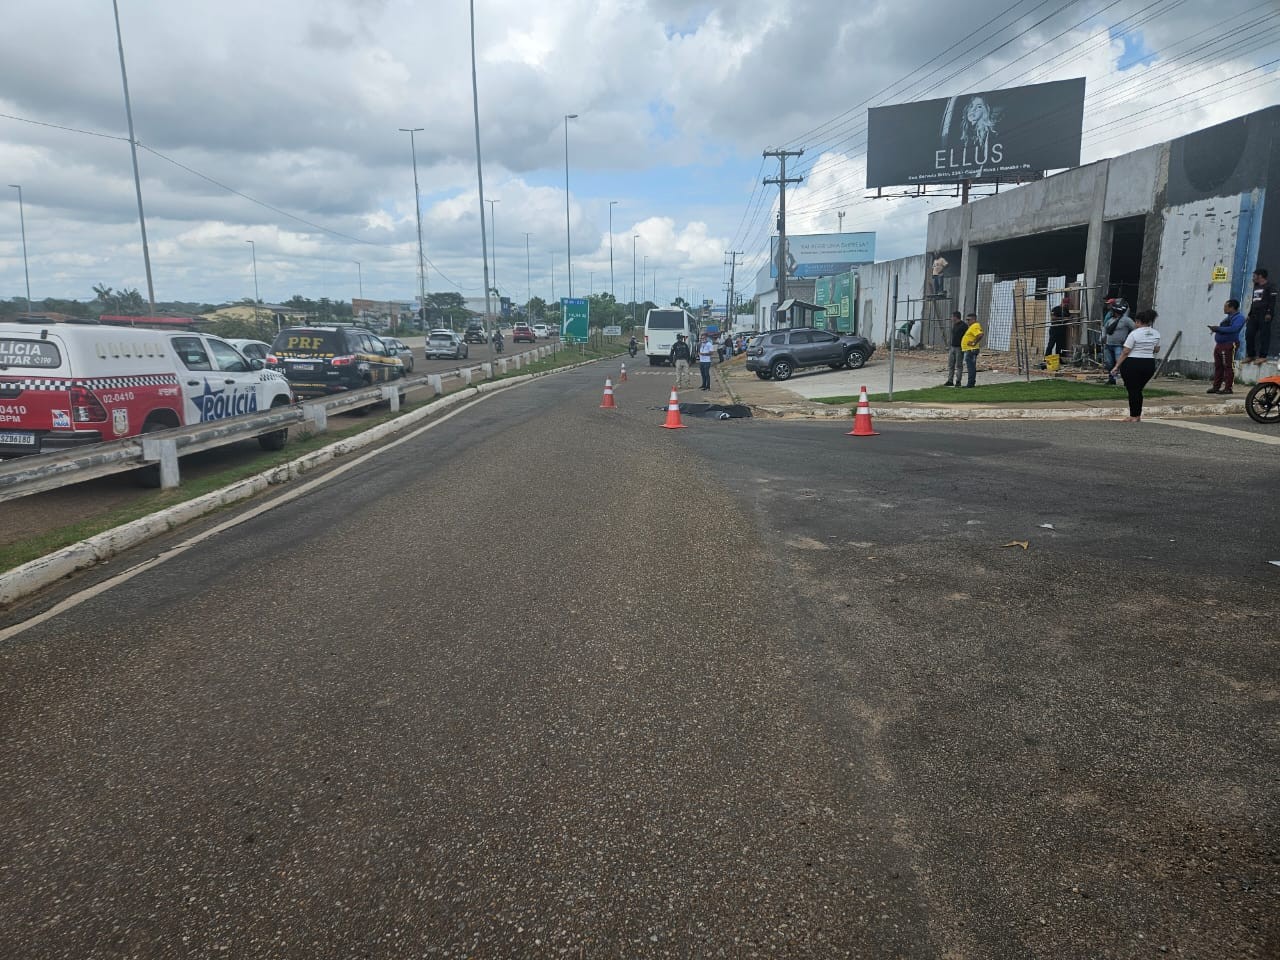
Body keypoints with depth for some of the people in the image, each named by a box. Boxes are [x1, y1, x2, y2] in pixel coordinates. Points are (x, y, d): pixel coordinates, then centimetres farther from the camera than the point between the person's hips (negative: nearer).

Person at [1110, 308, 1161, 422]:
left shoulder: (1135, 334, -12)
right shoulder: (1156, 333, 8)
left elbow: (1125, 352, -14)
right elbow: (1157, 350, 20)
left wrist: (1117, 366, -10)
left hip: (1133, 364, -6)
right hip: (1150, 364, 6)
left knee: (1132, 390, 2)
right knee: (1138, 390, 16)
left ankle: (1133, 416, 4)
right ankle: (1138, 415, 19)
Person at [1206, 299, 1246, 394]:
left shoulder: (1239, 317, -6)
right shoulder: (1228, 317, 23)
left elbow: (1233, 329, -21)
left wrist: (1218, 328, -16)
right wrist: (1215, 328, 6)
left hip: (1229, 344, -9)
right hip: (1219, 344, 9)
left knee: (1228, 366, -7)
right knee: (1218, 366, 9)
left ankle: (1228, 388, -6)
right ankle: (1216, 387, 12)